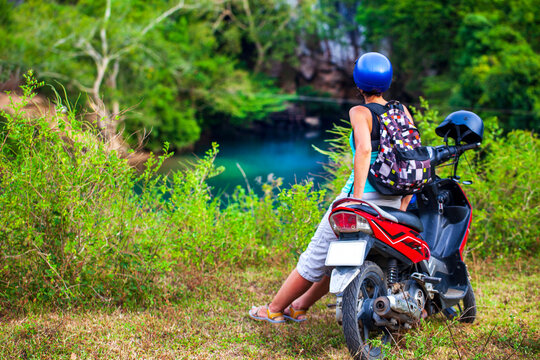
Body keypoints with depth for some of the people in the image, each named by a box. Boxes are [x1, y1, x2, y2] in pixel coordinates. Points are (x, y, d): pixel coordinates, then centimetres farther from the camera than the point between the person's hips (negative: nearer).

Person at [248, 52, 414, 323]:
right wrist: (403, 206, 10)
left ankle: (274, 310, 23)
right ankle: (300, 307, 34)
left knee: (317, 257, 8)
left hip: (362, 197, -6)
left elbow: (364, 149, -24)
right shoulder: (403, 112, 9)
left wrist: (356, 200, -24)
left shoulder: (360, 112, -7)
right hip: (393, 203, 6)